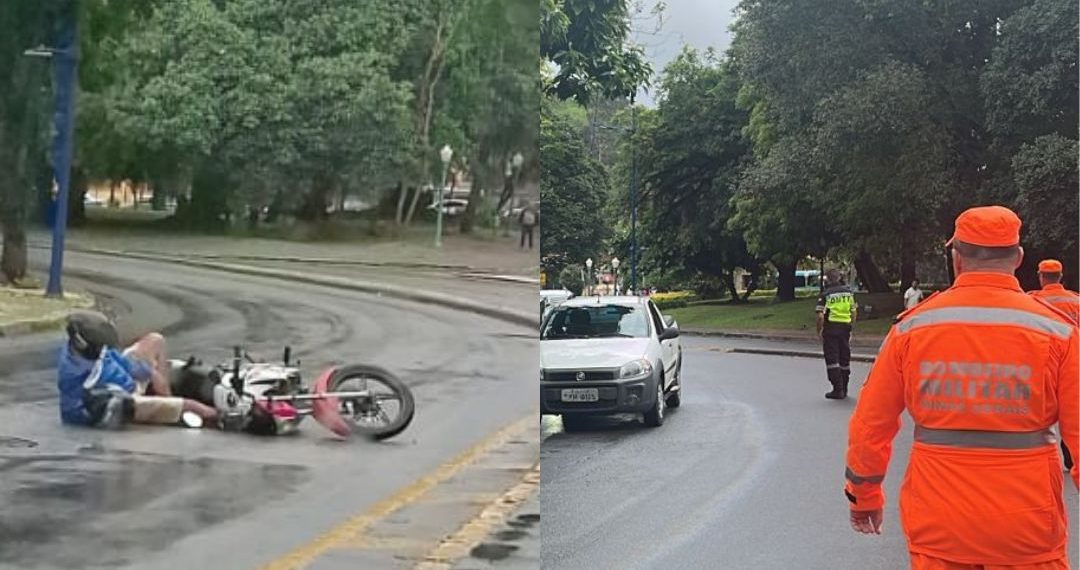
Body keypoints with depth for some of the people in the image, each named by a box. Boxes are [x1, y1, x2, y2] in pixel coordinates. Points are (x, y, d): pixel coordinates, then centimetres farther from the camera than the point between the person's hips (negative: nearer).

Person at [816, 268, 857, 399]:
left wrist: (819, 331, -2)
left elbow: (820, 316, -14)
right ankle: (844, 389, 21)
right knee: (845, 358, 14)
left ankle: (838, 389, -4)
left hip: (831, 328, -5)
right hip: (845, 327, 5)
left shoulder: (825, 294, -8)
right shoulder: (849, 292, 6)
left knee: (832, 359, 0)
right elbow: (854, 313, 9)